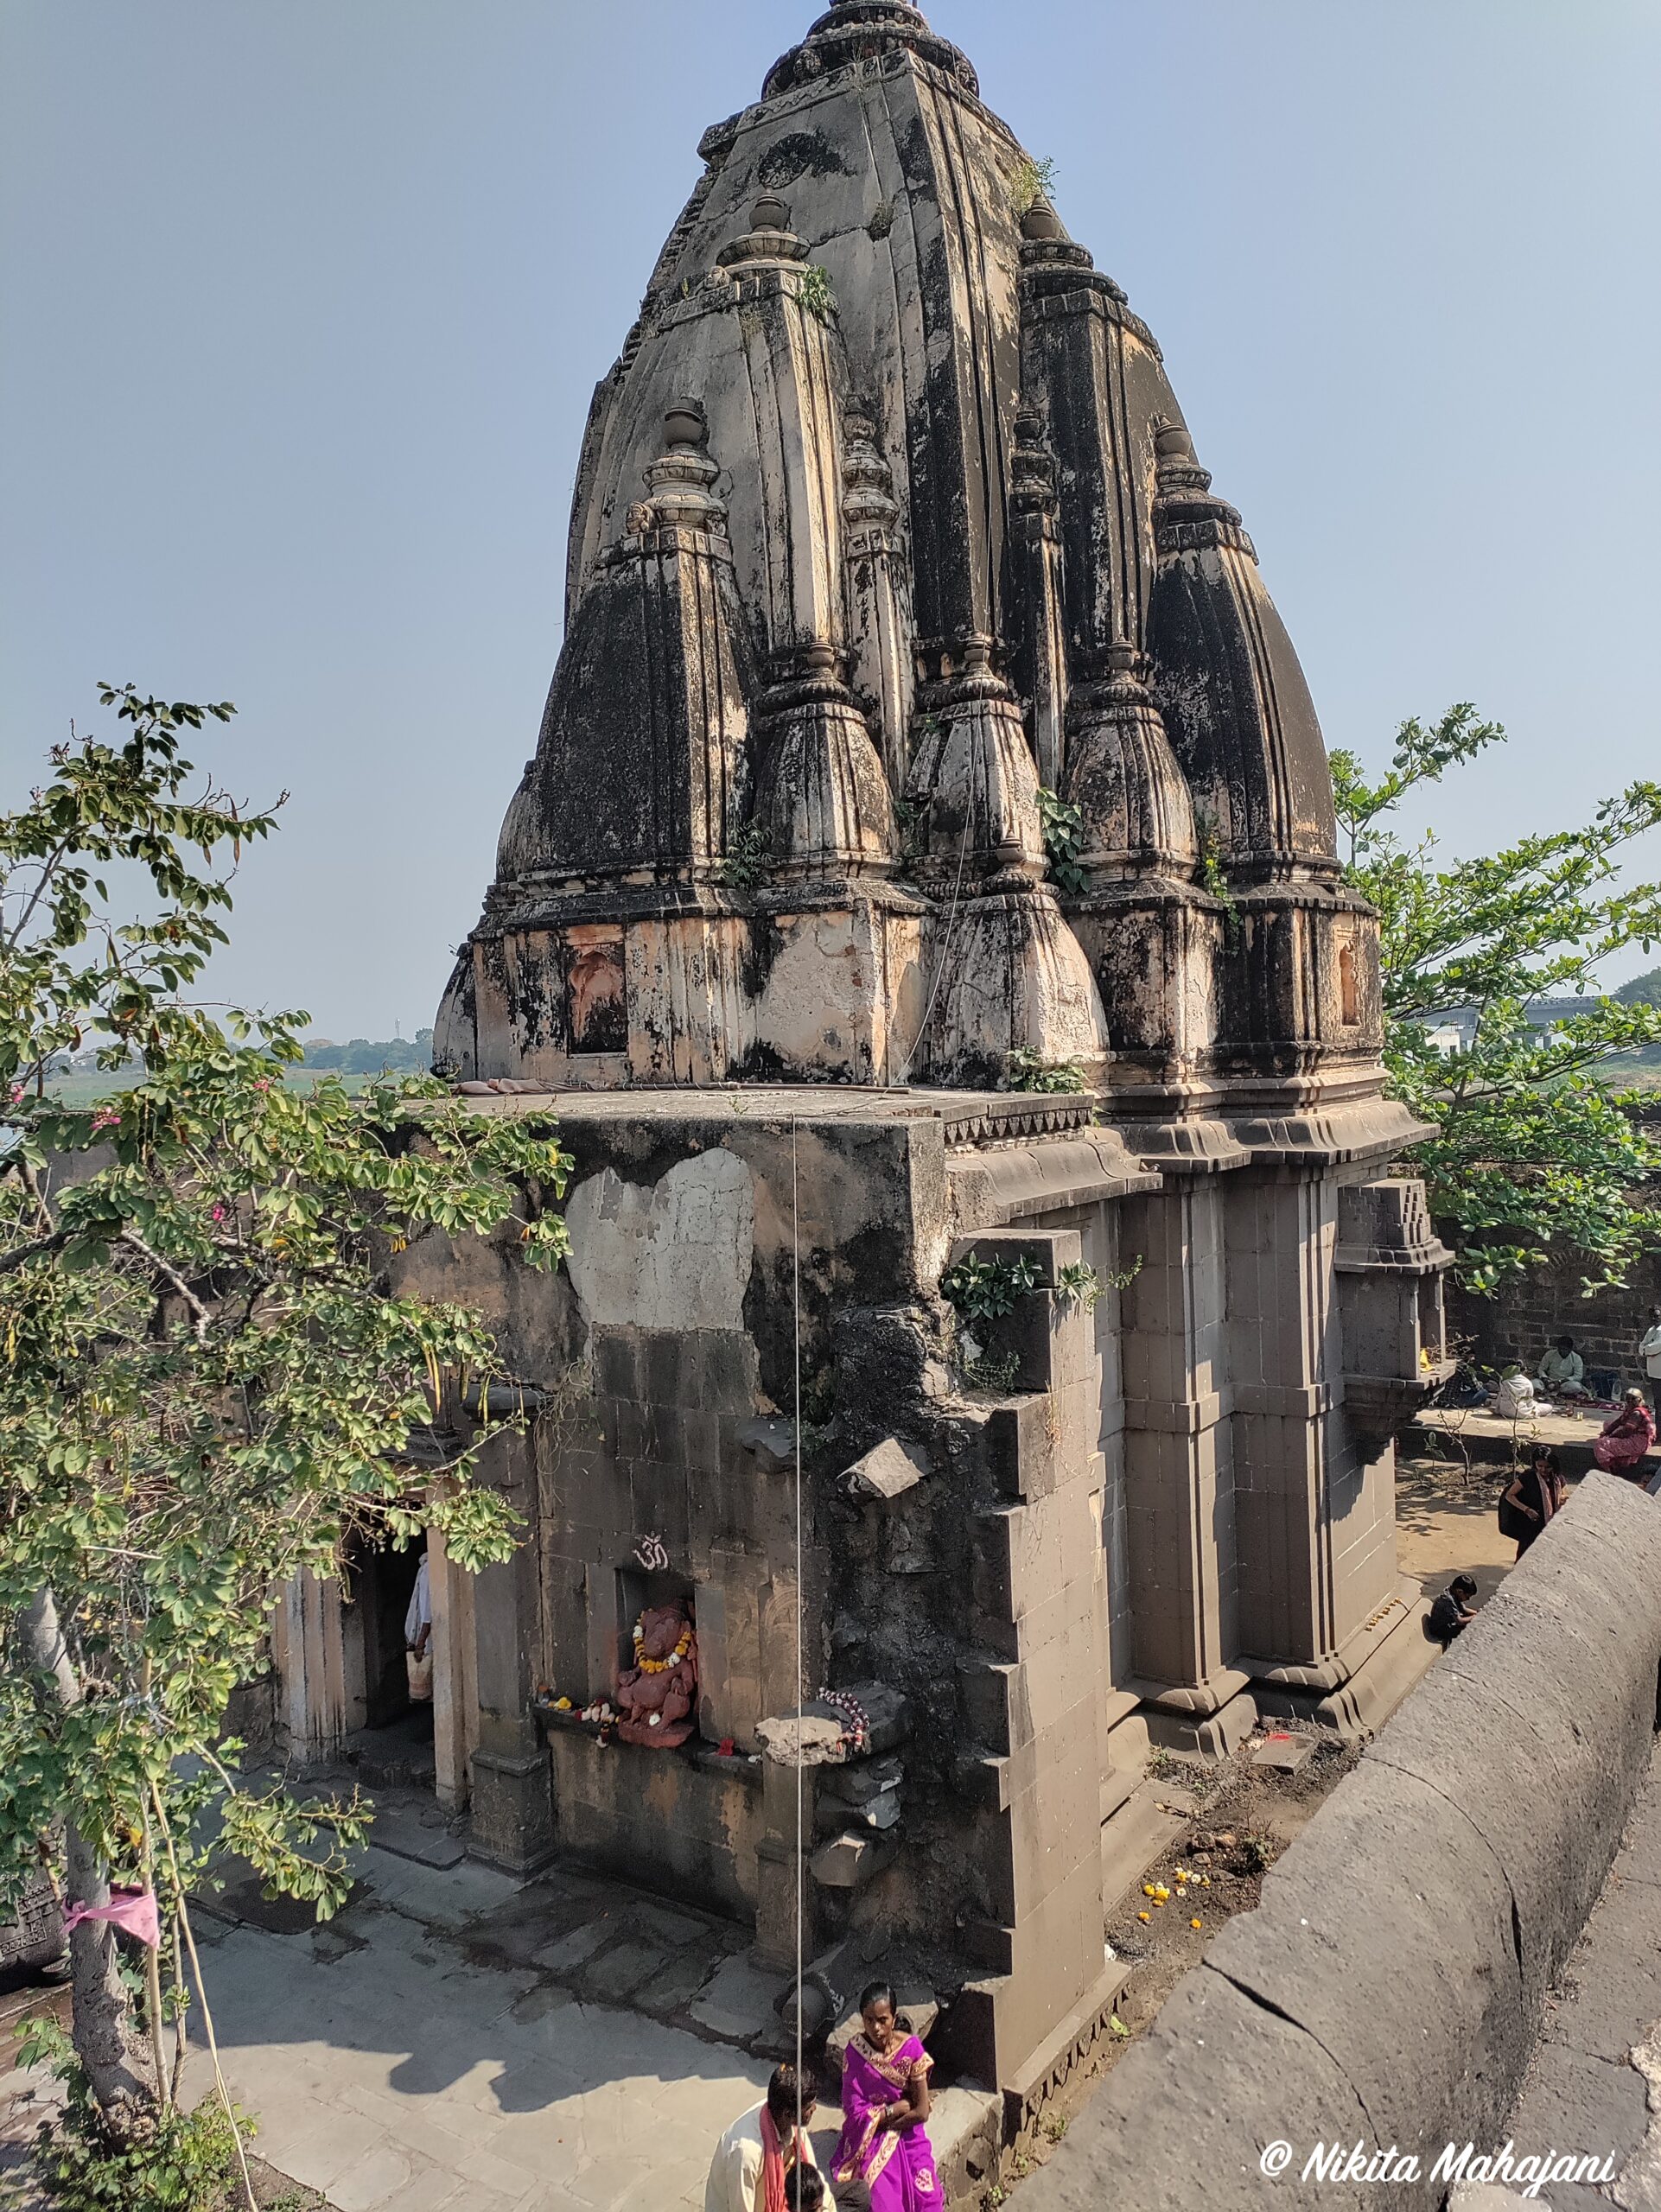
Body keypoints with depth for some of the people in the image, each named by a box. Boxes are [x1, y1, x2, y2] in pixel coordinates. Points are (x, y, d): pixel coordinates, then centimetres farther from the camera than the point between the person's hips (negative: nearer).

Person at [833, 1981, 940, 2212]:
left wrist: (881, 2119, -9)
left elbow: (922, 2112, -9)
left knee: (926, 2193, -17)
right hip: (873, 2138, -1)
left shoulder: (911, 2047, -11)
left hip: (908, 2132, 1)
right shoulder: (855, 2053, -13)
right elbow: (856, 2111, -11)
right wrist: (899, 2107, -12)